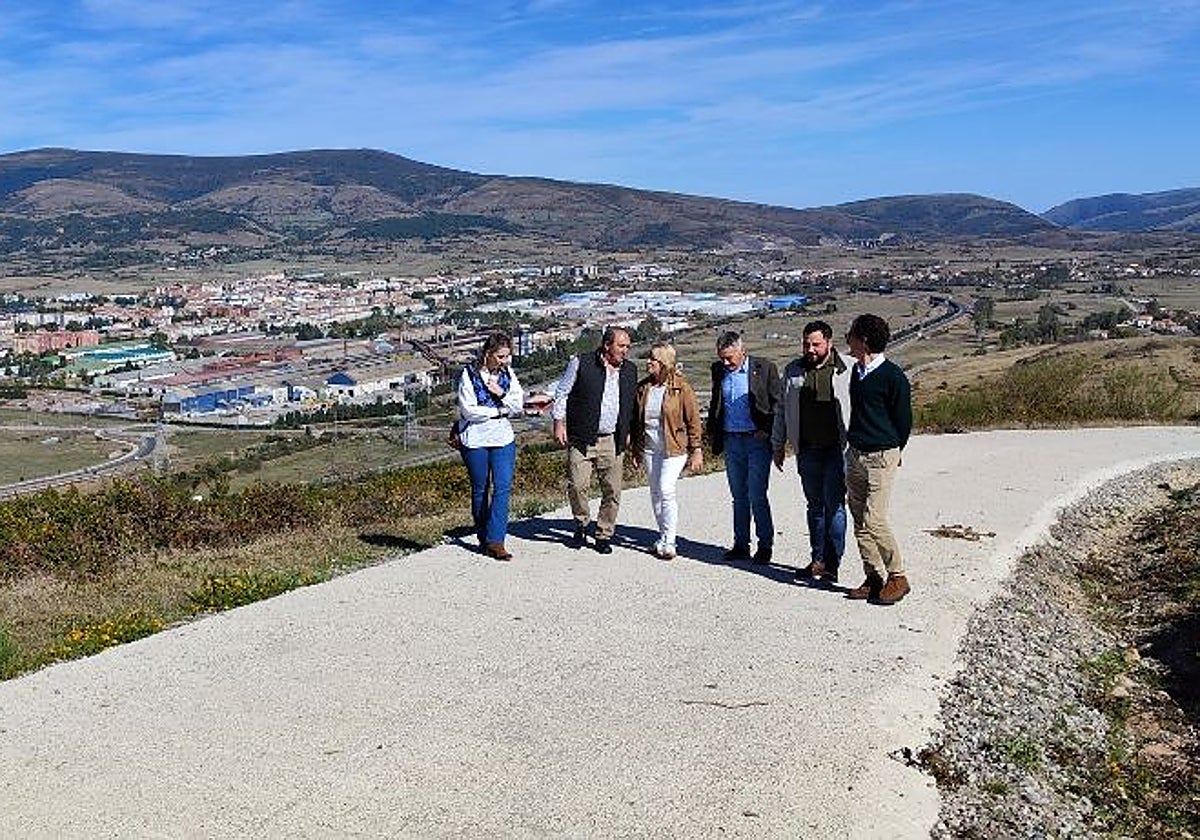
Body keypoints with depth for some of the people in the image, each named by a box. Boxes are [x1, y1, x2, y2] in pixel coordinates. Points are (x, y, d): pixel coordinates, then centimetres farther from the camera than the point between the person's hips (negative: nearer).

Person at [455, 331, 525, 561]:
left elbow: (518, 407, 4)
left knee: (503, 487, -8)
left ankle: (495, 541, -8)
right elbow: (469, 410, -14)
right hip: (475, 440, -3)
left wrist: (501, 394, -12)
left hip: (503, 439, 3)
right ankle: (483, 538, 21)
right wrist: (499, 411, -8)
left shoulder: (508, 375, 6)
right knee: (480, 490, 8)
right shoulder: (469, 374, -8)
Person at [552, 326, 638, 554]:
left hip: (612, 441, 3)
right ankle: (581, 524, 17)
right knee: (577, 485, -9)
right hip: (581, 439, -3)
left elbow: (632, 404, 20)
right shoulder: (581, 364, -2)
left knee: (612, 491, 3)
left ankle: (604, 535, 18)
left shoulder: (630, 370, 10)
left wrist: (628, 432, 15)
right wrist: (559, 422, -2)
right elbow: (562, 393, 4)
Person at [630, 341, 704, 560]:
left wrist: (696, 451, -7)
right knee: (655, 493, 9)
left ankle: (669, 542, -6)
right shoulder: (643, 387, 6)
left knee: (666, 491, -14)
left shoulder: (681, 388, -8)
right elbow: (635, 419, 14)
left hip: (674, 448, -5)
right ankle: (663, 538, 22)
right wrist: (635, 449, 14)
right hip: (649, 448, 5)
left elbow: (693, 421, -5)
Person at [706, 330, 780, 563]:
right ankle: (740, 545, 17)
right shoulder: (719, 370, 9)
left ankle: (765, 546, 8)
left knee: (757, 496, -4)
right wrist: (712, 432, 11)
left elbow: (778, 403, -2)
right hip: (731, 440, 5)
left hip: (757, 439, -5)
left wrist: (767, 430, -11)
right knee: (739, 497, 10)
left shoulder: (765, 368, -5)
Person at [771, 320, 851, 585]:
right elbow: (781, 410, 17)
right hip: (807, 450, 4)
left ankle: (831, 564, 3)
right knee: (814, 505, 11)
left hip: (837, 450, -4)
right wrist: (778, 446, 16)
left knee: (834, 505, -3)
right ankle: (817, 560, 19)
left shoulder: (846, 371, -2)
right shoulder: (793, 371, 10)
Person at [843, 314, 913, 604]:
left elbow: (904, 422, -4)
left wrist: (889, 452, 7)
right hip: (855, 455, 8)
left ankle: (897, 577, 5)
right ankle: (874, 578, 18)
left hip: (881, 457, -8)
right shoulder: (857, 371, 10)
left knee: (873, 521, -11)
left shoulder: (893, 376, -13)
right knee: (860, 522, 8)